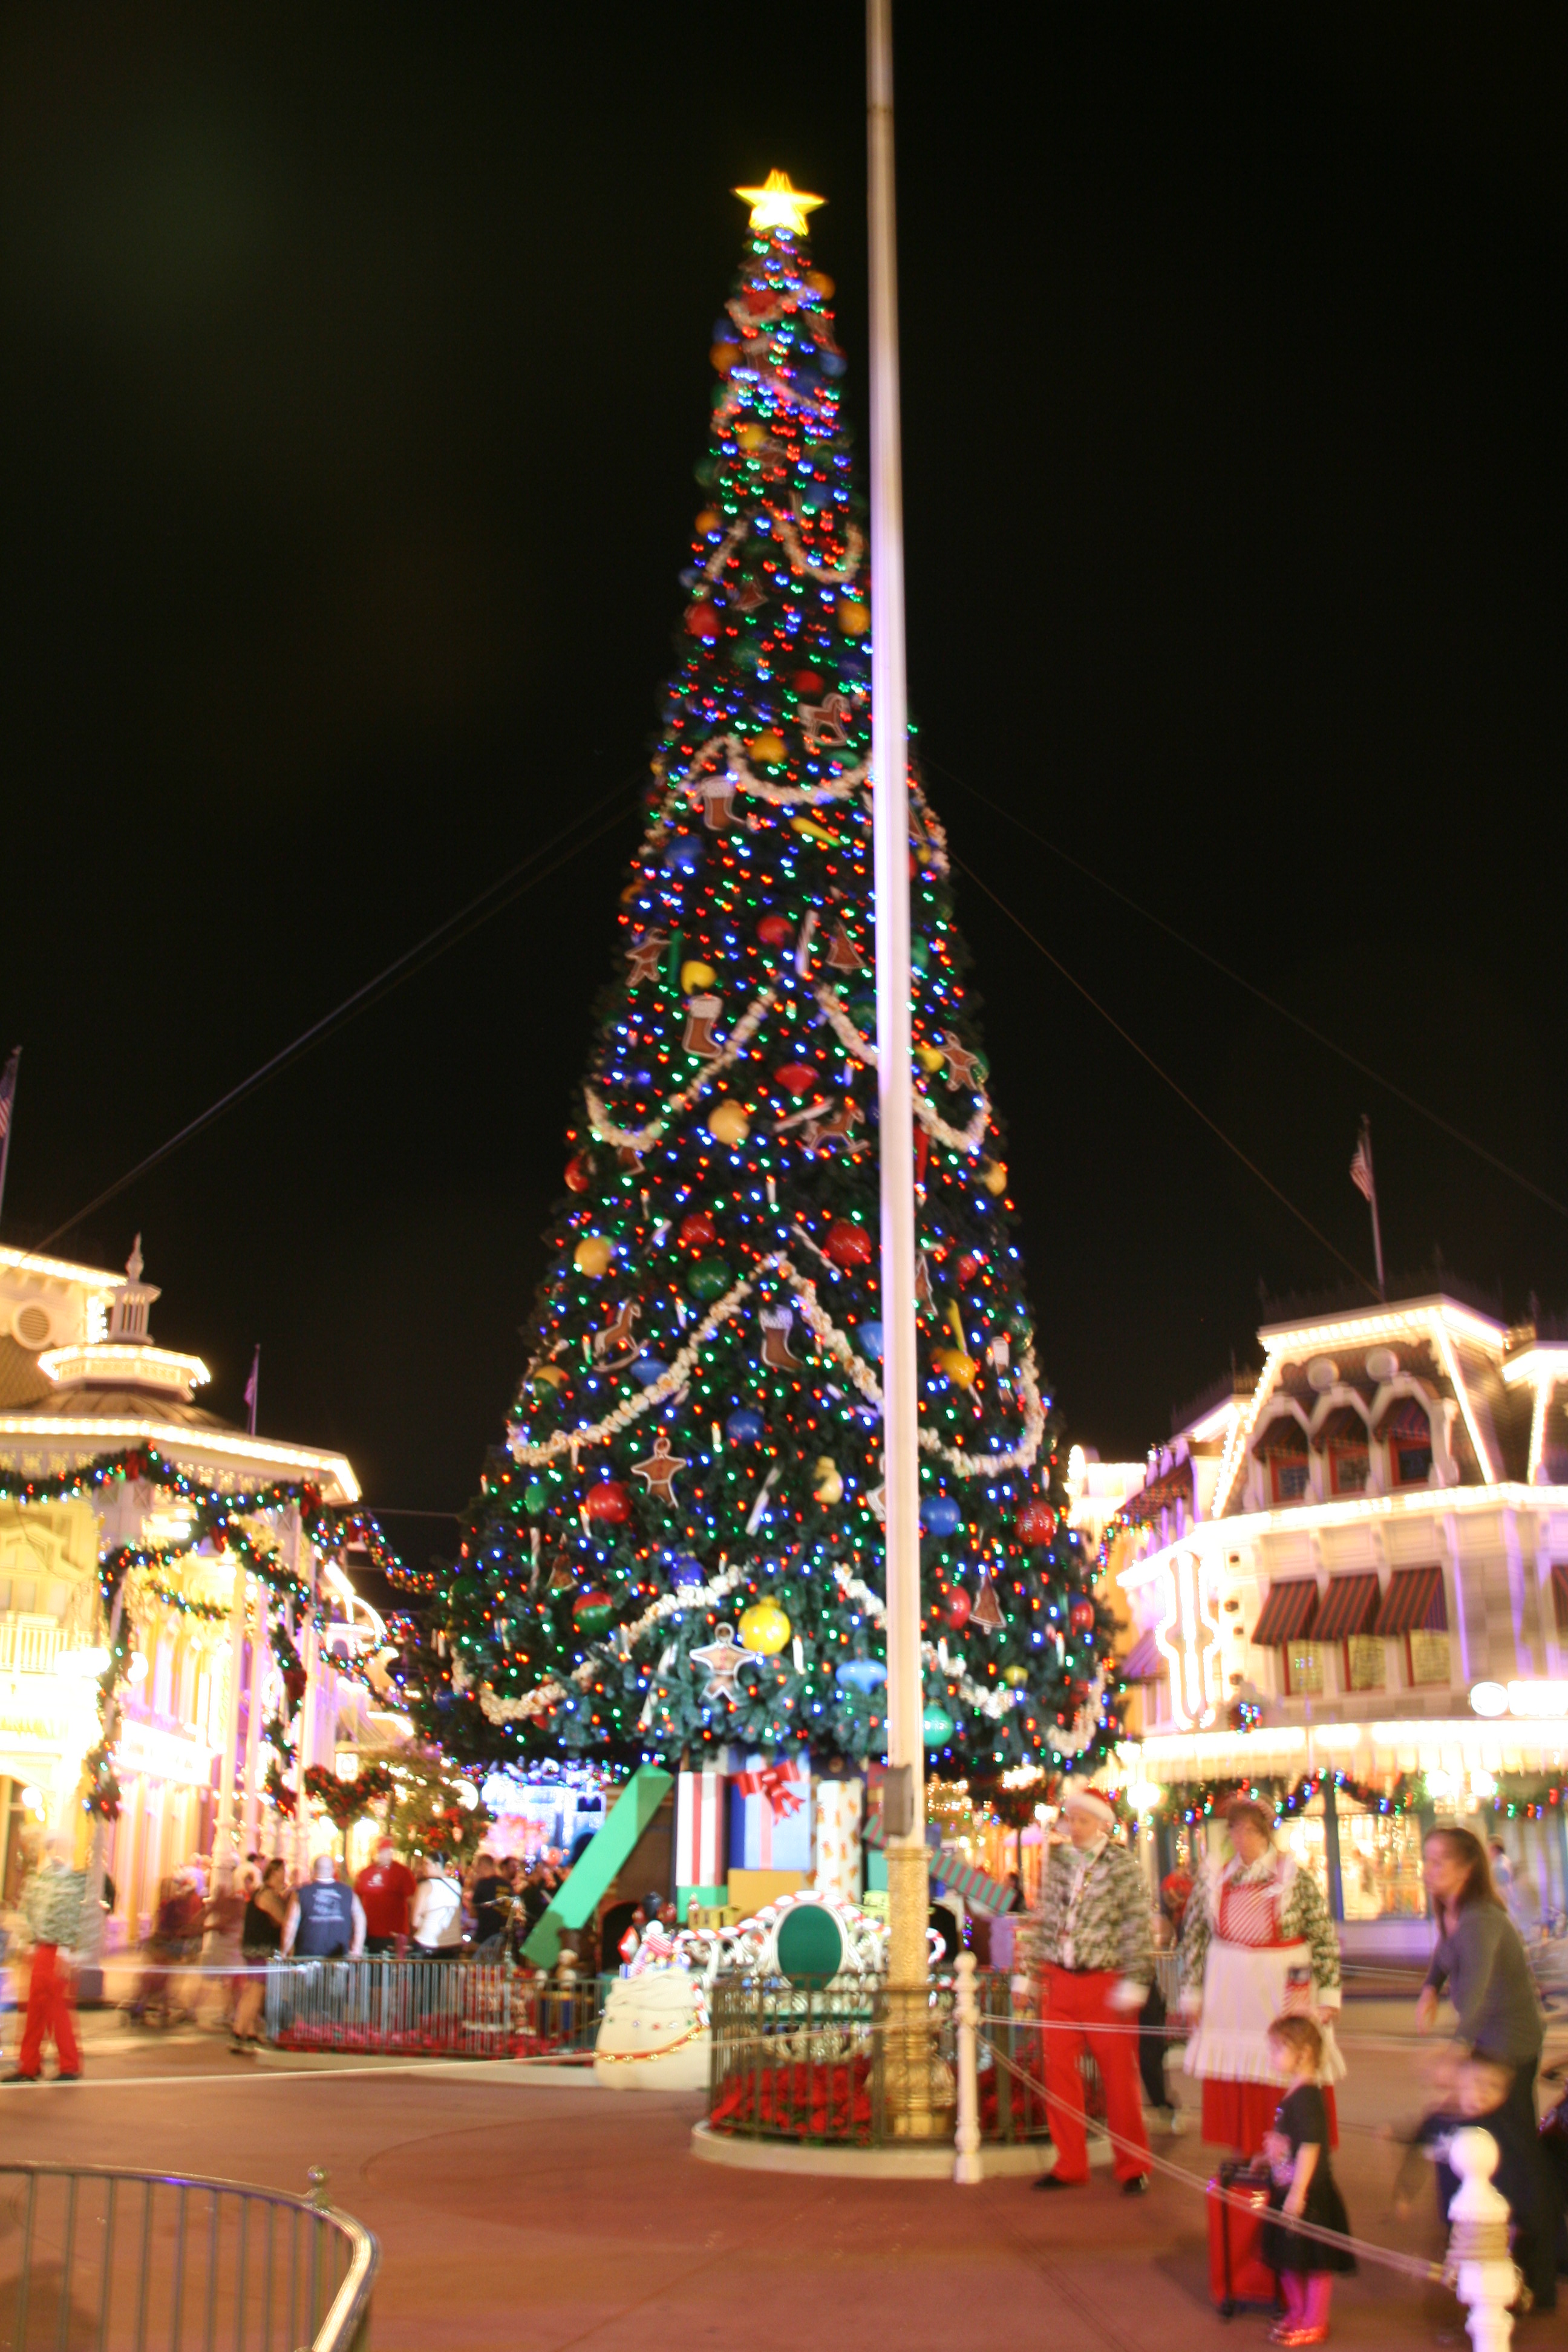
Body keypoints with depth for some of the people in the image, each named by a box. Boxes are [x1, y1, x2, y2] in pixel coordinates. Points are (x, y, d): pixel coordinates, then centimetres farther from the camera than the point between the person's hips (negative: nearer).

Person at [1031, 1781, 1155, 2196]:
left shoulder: (1121, 1865, -5)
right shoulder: (1056, 1861, 9)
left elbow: (1138, 1927, -7)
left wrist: (1134, 1983, -13)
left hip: (1106, 1983, -4)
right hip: (1059, 1983, 4)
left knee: (1119, 2076, 2)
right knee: (1059, 2073, 6)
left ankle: (1133, 2167, 17)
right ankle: (1070, 2166, 19)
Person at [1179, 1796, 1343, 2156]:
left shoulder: (1296, 1878, -4)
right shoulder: (1213, 1880, 3)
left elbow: (1326, 1940, -4)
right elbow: (1193, 1940, 6)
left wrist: (1327, 1995, -8)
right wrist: (1192, 1993, 3)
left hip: (1284, 1996, -2)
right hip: (1229, 1998, 3)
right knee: (1233, 2084, 6)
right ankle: (1246, 2158, 20)